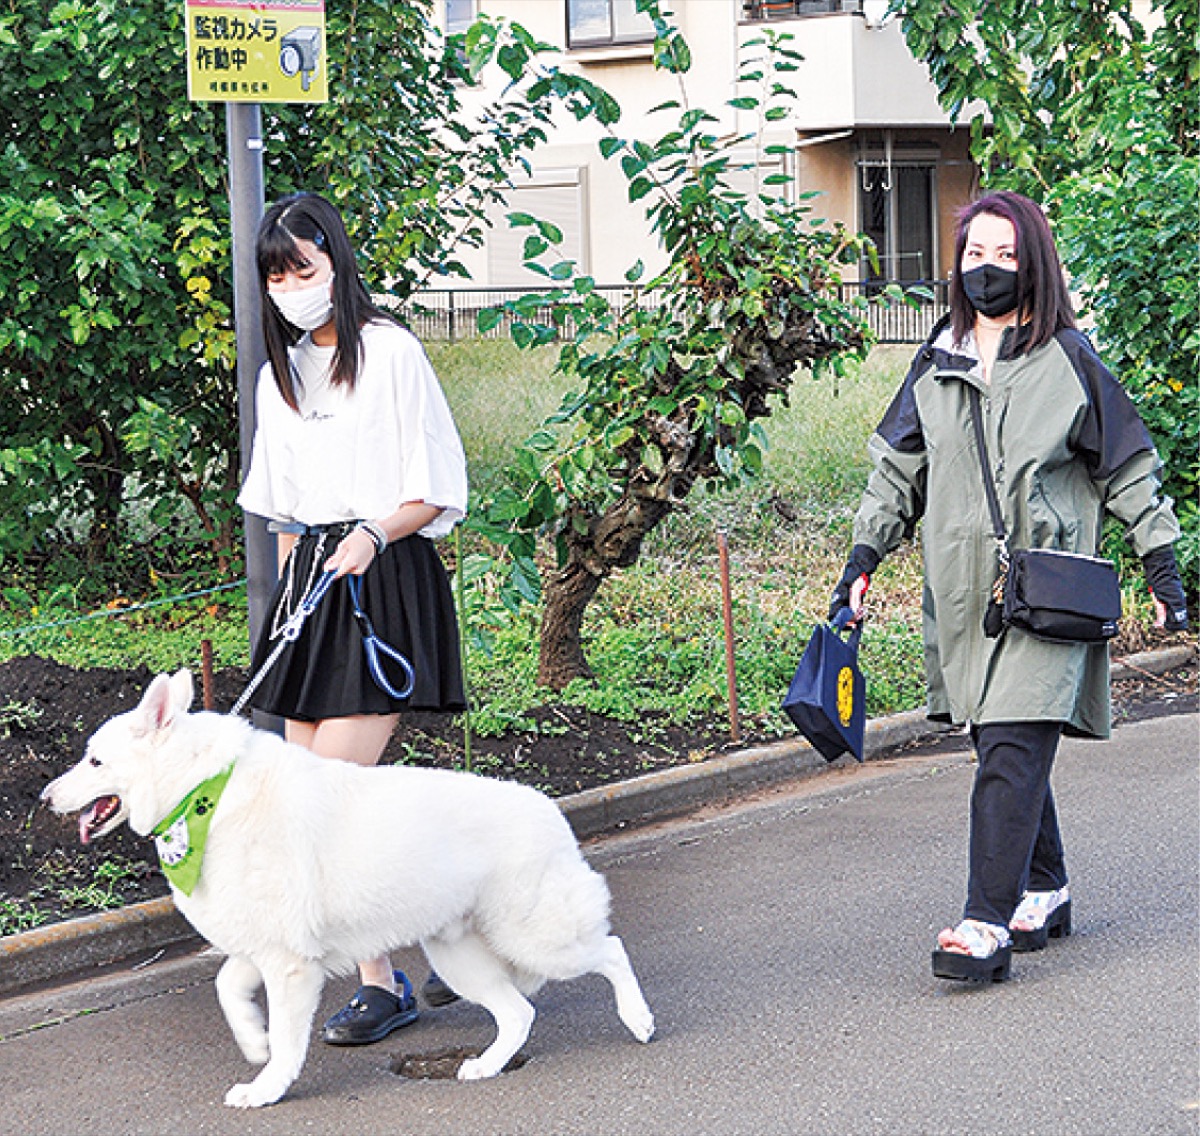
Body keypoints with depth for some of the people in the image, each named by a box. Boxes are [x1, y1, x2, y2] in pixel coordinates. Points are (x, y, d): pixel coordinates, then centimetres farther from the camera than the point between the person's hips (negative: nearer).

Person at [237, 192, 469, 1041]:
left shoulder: (390, 353, -5)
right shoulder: (280, 372, 16)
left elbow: (438, 492, -5)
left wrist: (373, 535, -20)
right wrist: (291, 592, 15)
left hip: (386, 580, -7)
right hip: (310, 580, 7)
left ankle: (382, 983, -5)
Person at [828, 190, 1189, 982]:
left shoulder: (1069, 362, -1)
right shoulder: (938, 362, 11)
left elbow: (1128, 470, 5)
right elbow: (897, 469, 18)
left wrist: (1162, 567, 5)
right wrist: (863, 560, 10)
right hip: (962, 591, 5)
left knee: (1011, 754, -13)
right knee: (1003, 751, 9)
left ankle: (988, 924, -16)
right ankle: (1045, 893, 25)